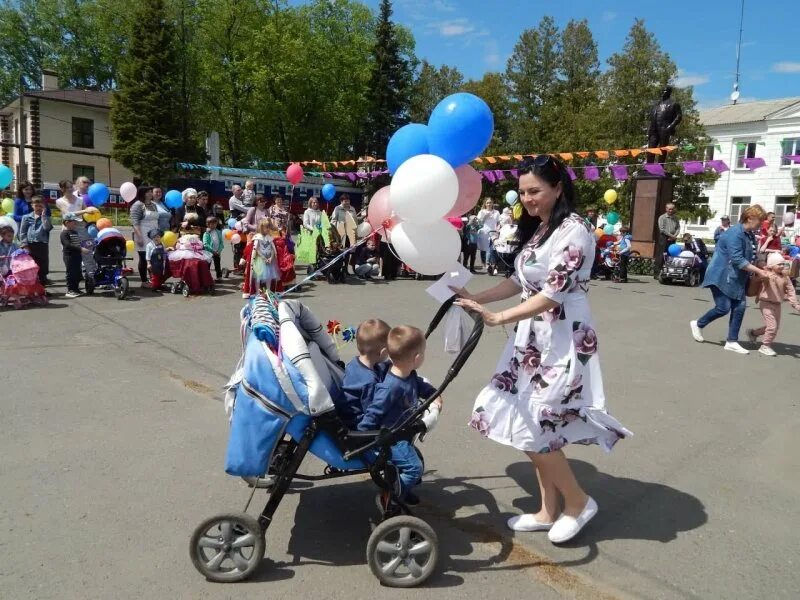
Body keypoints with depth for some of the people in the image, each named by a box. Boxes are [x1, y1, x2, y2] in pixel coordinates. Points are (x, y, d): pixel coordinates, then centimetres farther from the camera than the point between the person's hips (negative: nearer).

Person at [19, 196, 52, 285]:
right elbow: (22, 232, 4)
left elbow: (47, 227, -14)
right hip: (30, 245, 0)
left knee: (42, 268, 6)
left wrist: (43, 215, -10)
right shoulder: (26, 217, 7)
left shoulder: (45, 217, 7)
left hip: (42, 245, 0)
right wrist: (24, 244, -5)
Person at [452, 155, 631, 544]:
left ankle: (578, 502, 19)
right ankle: (549, 511, 25)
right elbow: (520, 281, 15)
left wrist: (498, 318, -23)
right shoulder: (537, 229, 14)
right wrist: (478, 298, 4)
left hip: (563, 338, -9)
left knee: (533, 426, -5)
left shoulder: (574, 230, -14)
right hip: (534, 336, 9)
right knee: (533, 424, 10)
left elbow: (553, 293, -21)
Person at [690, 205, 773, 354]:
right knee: (724, 308, -10)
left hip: (735, 279, 9)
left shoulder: (746, 235, 11)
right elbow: (737, 260, -24)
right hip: (721, 276, -9)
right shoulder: (735, 233, -18)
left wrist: (756, 270, 11)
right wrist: (758, 271, -24)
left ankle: (732, 341, 7)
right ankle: (698, 324, 15)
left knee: (739, 307, 1)